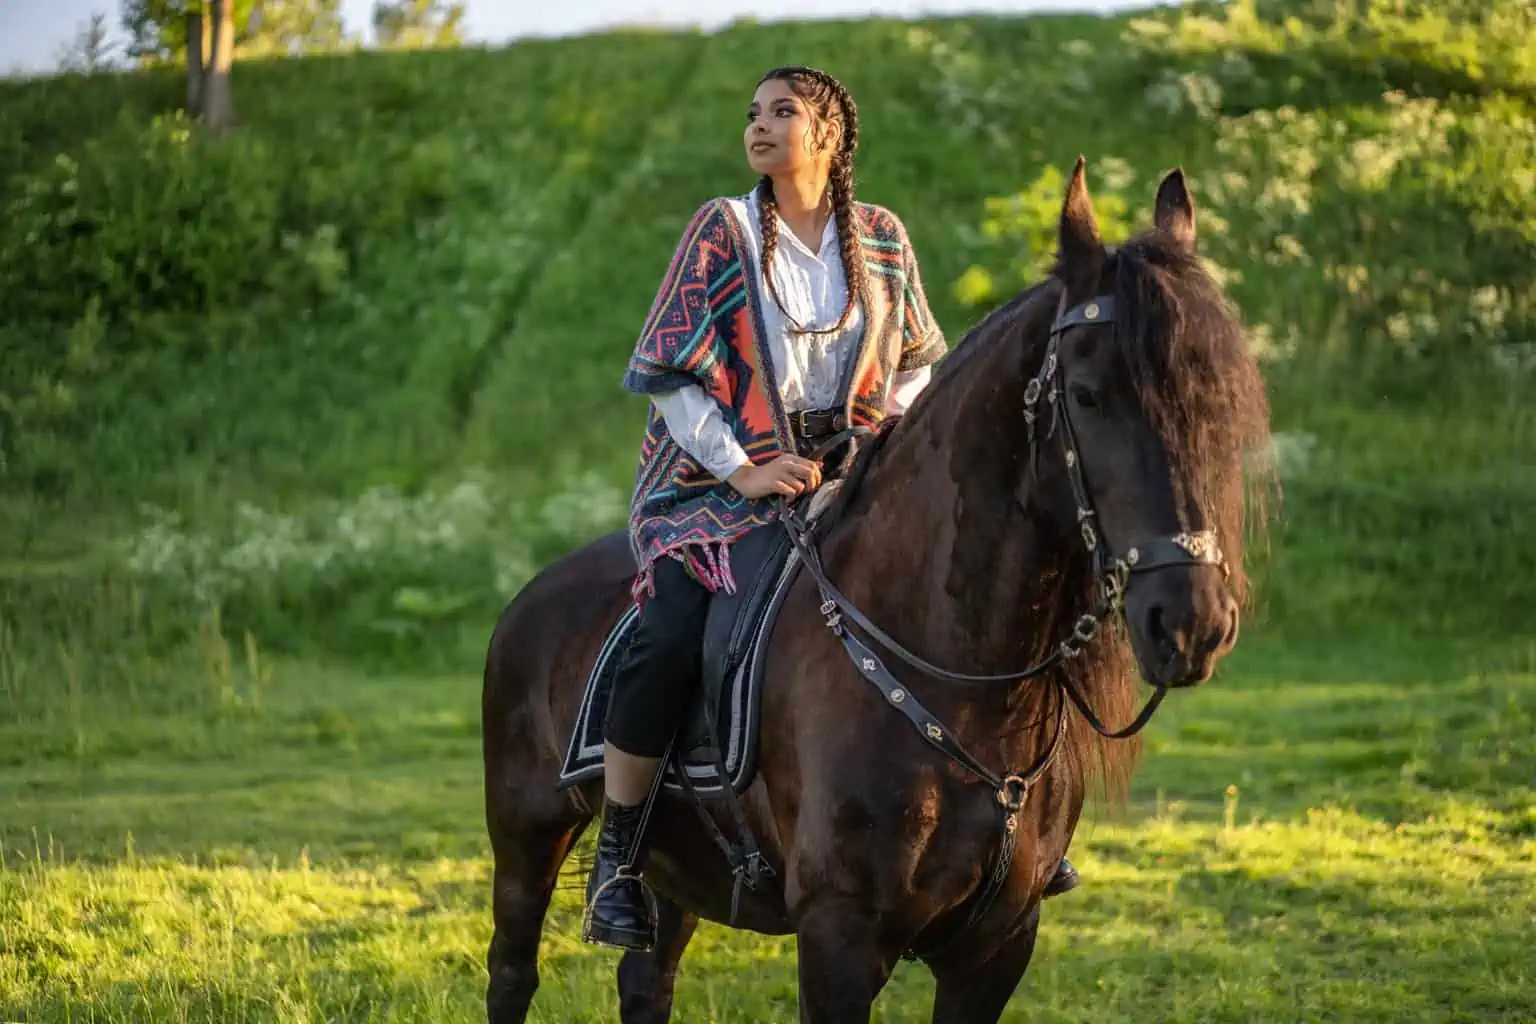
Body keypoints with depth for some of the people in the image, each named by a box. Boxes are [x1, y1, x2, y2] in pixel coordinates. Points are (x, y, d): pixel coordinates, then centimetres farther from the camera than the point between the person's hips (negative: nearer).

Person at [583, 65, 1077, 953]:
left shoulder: (882, 238, 8)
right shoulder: (724, 231, -1)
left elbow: (923, 360, 18)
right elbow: (674, 373, -4)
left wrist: (893, 414, -4)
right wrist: (743, 472, -14)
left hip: (844, 470, 3)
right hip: (715, 477, -3)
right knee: (673, 639, -28)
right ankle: (617, 859, -15)